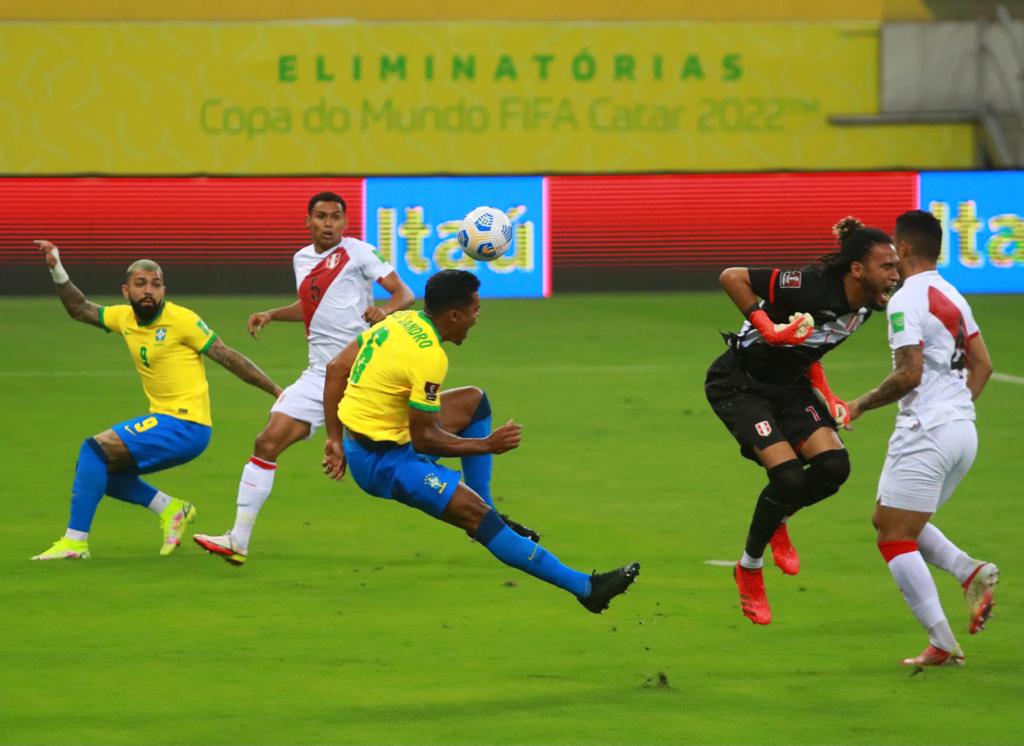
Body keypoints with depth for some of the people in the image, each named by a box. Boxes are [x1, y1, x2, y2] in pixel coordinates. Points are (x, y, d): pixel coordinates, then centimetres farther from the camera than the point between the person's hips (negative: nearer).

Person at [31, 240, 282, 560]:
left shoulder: (182, 320, -12)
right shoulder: (125, 318, 8)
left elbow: (229, 358, -8)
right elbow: (80, 309, 21)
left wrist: (277, 392, -7)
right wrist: (57, 270, 7)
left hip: (186, 425, -8)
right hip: (162, 420, 8)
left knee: (95, 449, -16)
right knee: (97, 467, 10)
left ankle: (75, 541, -14)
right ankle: (171, 509, 10)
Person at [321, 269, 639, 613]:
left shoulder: (400, 320, 2)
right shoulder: (429, 357, -24)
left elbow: (335, 370, 7)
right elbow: (424, 440, -19)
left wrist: (335, 438, 11)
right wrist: (487, 445, -10)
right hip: (383, 462, -9)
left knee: (474, 400, 21)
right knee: (480, 517, -12)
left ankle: (484, 513, 23)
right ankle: (585, 588, -12)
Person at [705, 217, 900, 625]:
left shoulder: (864, 307, -4)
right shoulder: (811, 287, -29)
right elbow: (731, 277, -25)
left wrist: (826, 396, 3)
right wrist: (769, 328, -30)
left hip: (788, 385, 7)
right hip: (739, 384, -7)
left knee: (833, 465, -12)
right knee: (789, 476, -18)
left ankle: (777, 523, 19)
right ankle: (749, 569, 6)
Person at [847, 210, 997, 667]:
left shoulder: (907, 301, -13)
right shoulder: (952, 297, 14)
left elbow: (909, 374, -20)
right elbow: (982, 365, 16)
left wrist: (862, 404, -7)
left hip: (925, 434, -9)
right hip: (963, 431, 9)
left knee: (894, 538, -3)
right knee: (890, 521, 21)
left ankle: (942, 644, -9)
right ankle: (972, 573, 0)